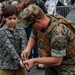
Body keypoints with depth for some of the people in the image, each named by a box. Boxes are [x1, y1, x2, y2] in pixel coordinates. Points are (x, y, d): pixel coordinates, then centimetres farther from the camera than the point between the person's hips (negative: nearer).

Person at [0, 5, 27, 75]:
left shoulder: (21, 31, 4)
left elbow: (24, 46, -8)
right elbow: (9, 48, -18)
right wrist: (19, 60, -29)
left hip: (20, 66, 3)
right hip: (6, 67, -3)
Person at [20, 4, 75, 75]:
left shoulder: (58, 33, -36)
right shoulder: (40, 24, -14)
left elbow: (56, 61, -31)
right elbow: (33, 37, 7)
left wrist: (34, 60, -23)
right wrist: (28, 48, -13)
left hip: (68, 63, -7)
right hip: (54, 58, 7)